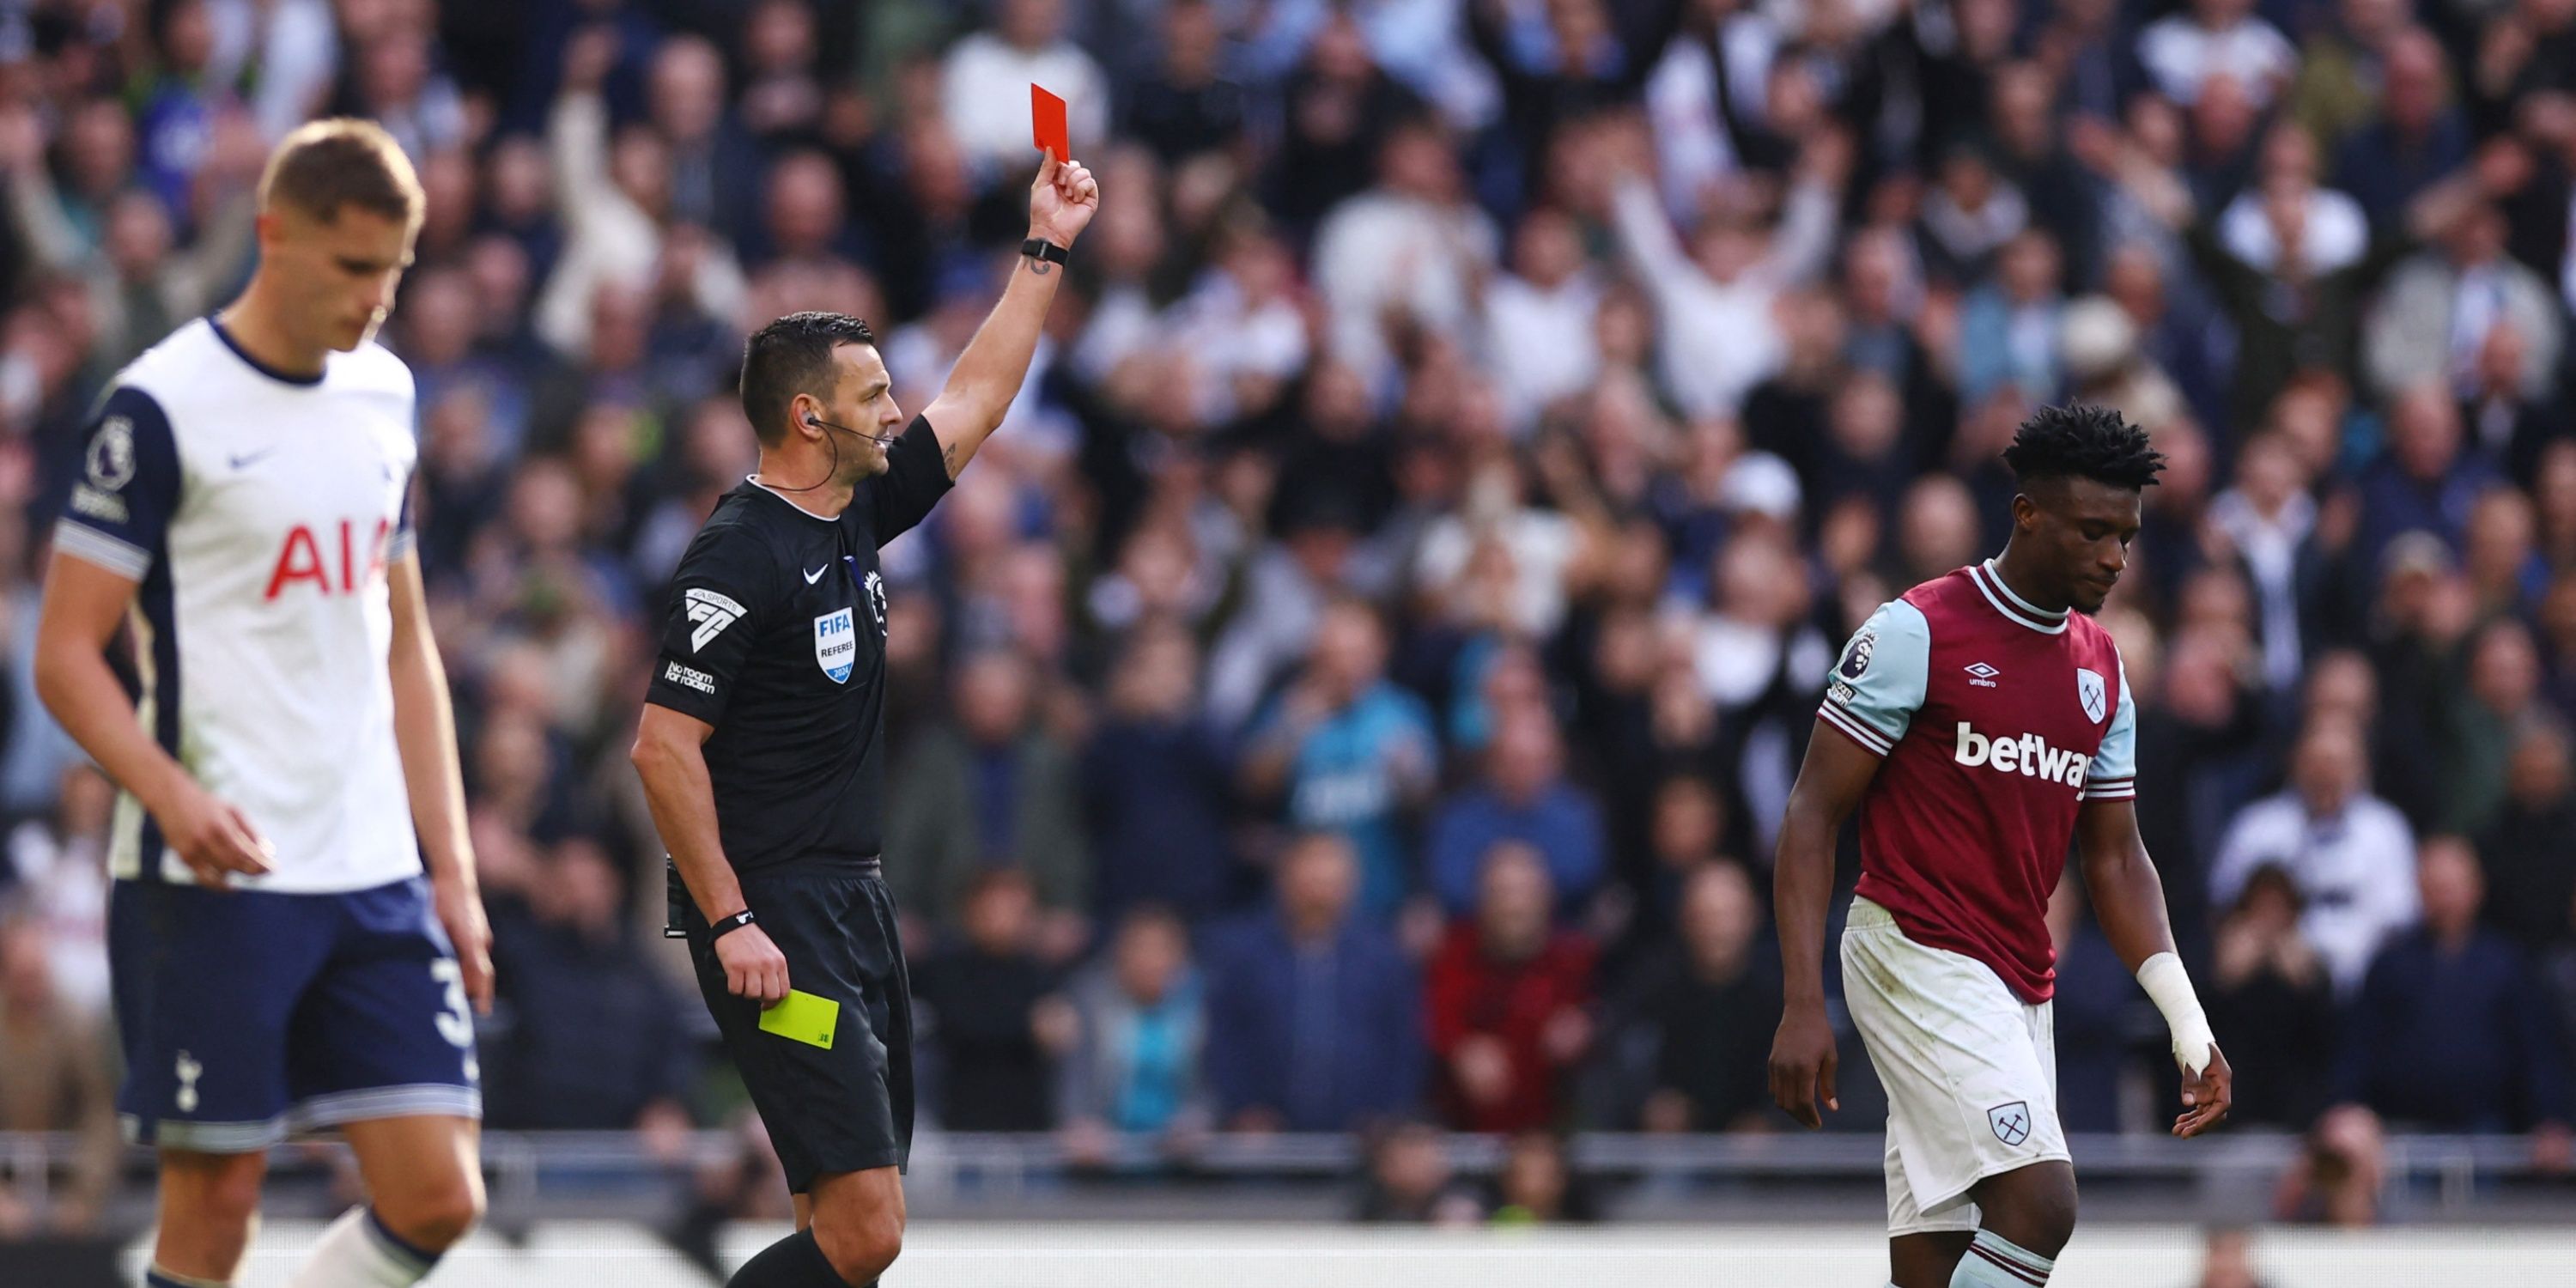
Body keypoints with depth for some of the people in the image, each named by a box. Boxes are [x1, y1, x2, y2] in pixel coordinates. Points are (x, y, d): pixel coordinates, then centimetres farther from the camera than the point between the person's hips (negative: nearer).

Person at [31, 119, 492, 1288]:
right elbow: (66, 655, -9)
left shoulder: (383, 394, 13)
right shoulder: (161, 408, -7)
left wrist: (451, 872, 15)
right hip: (214, 883, -6)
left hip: (375, 881, 6)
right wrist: (174, 796, -26)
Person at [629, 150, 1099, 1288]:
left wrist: (1045, 252, 27)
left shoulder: (853, 518, 12)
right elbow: (664, 746, -17)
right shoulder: (740, 557, -14)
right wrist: (730, 923, -20)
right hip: (774, 917, -10)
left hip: (853, 899, 10)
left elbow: (974, 402, 26)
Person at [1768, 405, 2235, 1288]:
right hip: (1915, 953, -7)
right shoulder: (1917, 632, -8)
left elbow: (2115, 859, 17)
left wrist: (2189, 1024, 5)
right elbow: (1814, 812, -8)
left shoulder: (2101, 668, 13)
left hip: (2021, 984, 7)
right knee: (2039, 1201, -23)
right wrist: (1801, 1006, -15)